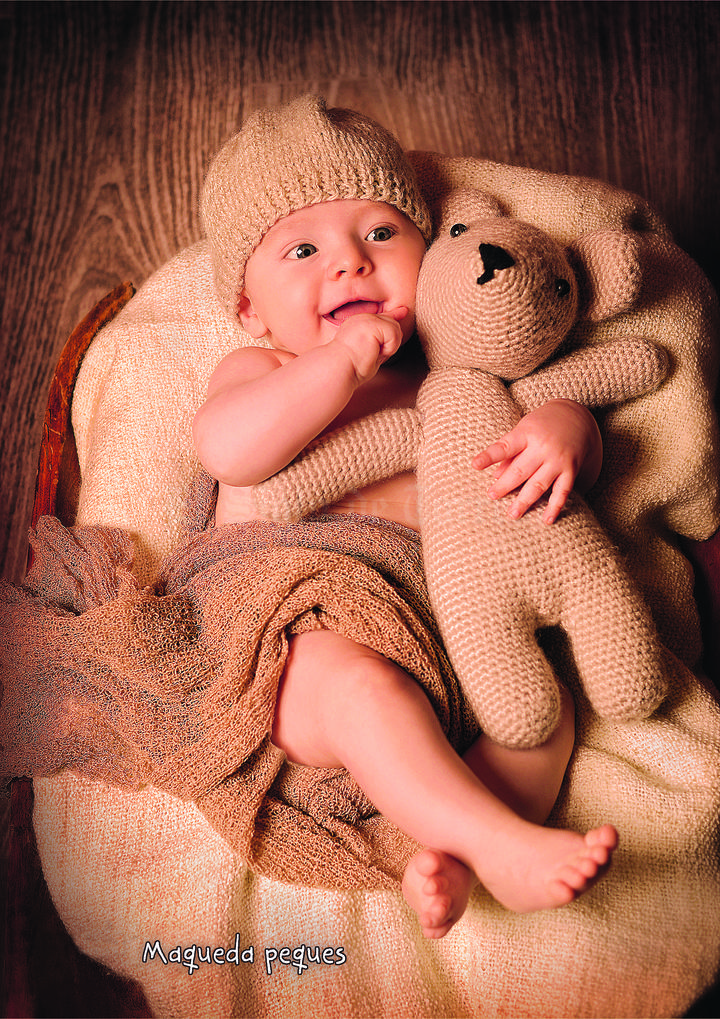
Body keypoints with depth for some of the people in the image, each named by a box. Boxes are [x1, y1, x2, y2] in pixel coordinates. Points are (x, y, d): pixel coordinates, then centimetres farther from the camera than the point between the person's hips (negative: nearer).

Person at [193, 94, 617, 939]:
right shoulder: (260, 371, 7)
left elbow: (572, 420, 11)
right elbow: (226, 448, -17)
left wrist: (564, 428, -14)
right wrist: (341, 362, -18)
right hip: (287, 647, -4)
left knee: (548, 699, -12)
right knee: (357, 681, -34)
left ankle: (450, 861, -23)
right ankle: (503, 844, -31)